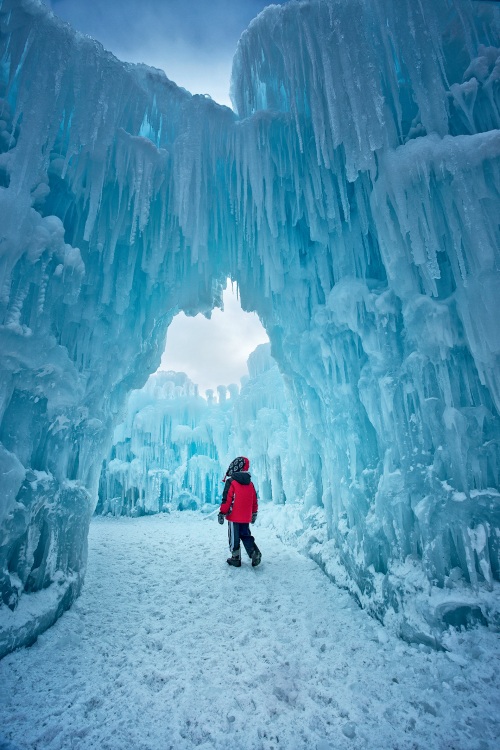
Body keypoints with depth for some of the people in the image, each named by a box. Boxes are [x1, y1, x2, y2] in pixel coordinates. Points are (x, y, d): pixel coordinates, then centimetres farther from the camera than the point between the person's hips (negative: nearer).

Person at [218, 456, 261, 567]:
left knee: (234, 537, 7)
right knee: (245, 535, 16)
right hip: (246, 517, 6)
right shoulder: (250, 483, 6)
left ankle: (236, 558, 14)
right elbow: (255, 500, 12)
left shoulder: (231, 482, -14)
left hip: (234, 516, -6)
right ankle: (255, 553, 1)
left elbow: (226, 499, -16)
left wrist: (222, 513, -8)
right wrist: (254, 514, 22)